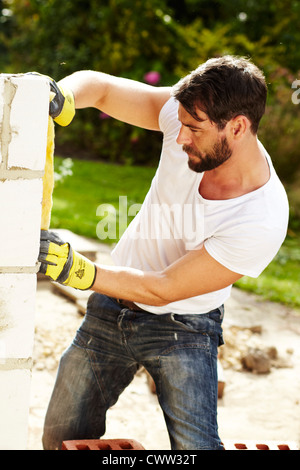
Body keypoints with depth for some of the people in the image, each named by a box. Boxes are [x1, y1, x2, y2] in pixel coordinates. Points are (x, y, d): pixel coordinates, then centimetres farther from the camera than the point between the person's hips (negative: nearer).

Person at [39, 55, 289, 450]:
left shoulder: (262, 223, -31)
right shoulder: (189, 113, -18)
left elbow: (162, 289, -26)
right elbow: (98, 86, -11)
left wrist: (75, 270, -35)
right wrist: (59, 98, -34)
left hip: (183, 328, -4)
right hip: (111, 308, 4)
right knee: (60, 437, 12)